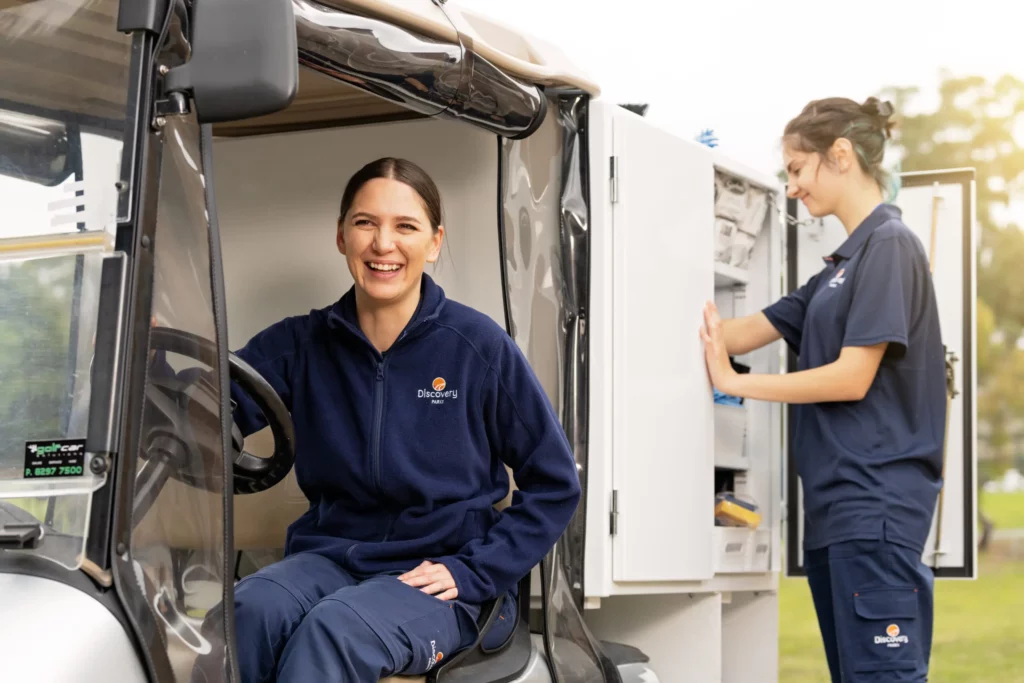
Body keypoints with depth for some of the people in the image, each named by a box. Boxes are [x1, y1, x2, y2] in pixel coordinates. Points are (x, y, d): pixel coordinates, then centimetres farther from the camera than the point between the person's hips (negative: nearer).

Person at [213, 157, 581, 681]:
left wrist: (472, 573, -7)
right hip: (331, 556, 3)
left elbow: (553, 485, 2)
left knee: (334, 629, -34)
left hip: (437, 578, -2)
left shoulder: (480, 347, -3)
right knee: (252, 608, -32)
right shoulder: (301, 345, 5)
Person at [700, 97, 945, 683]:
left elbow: (852, 378, -15)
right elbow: (743, 334, 17)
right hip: (837, 503, 9)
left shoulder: (889, 244, -9)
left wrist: (734, 383, -8)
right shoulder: (844, 261, 19)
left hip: (875, 503, -9)